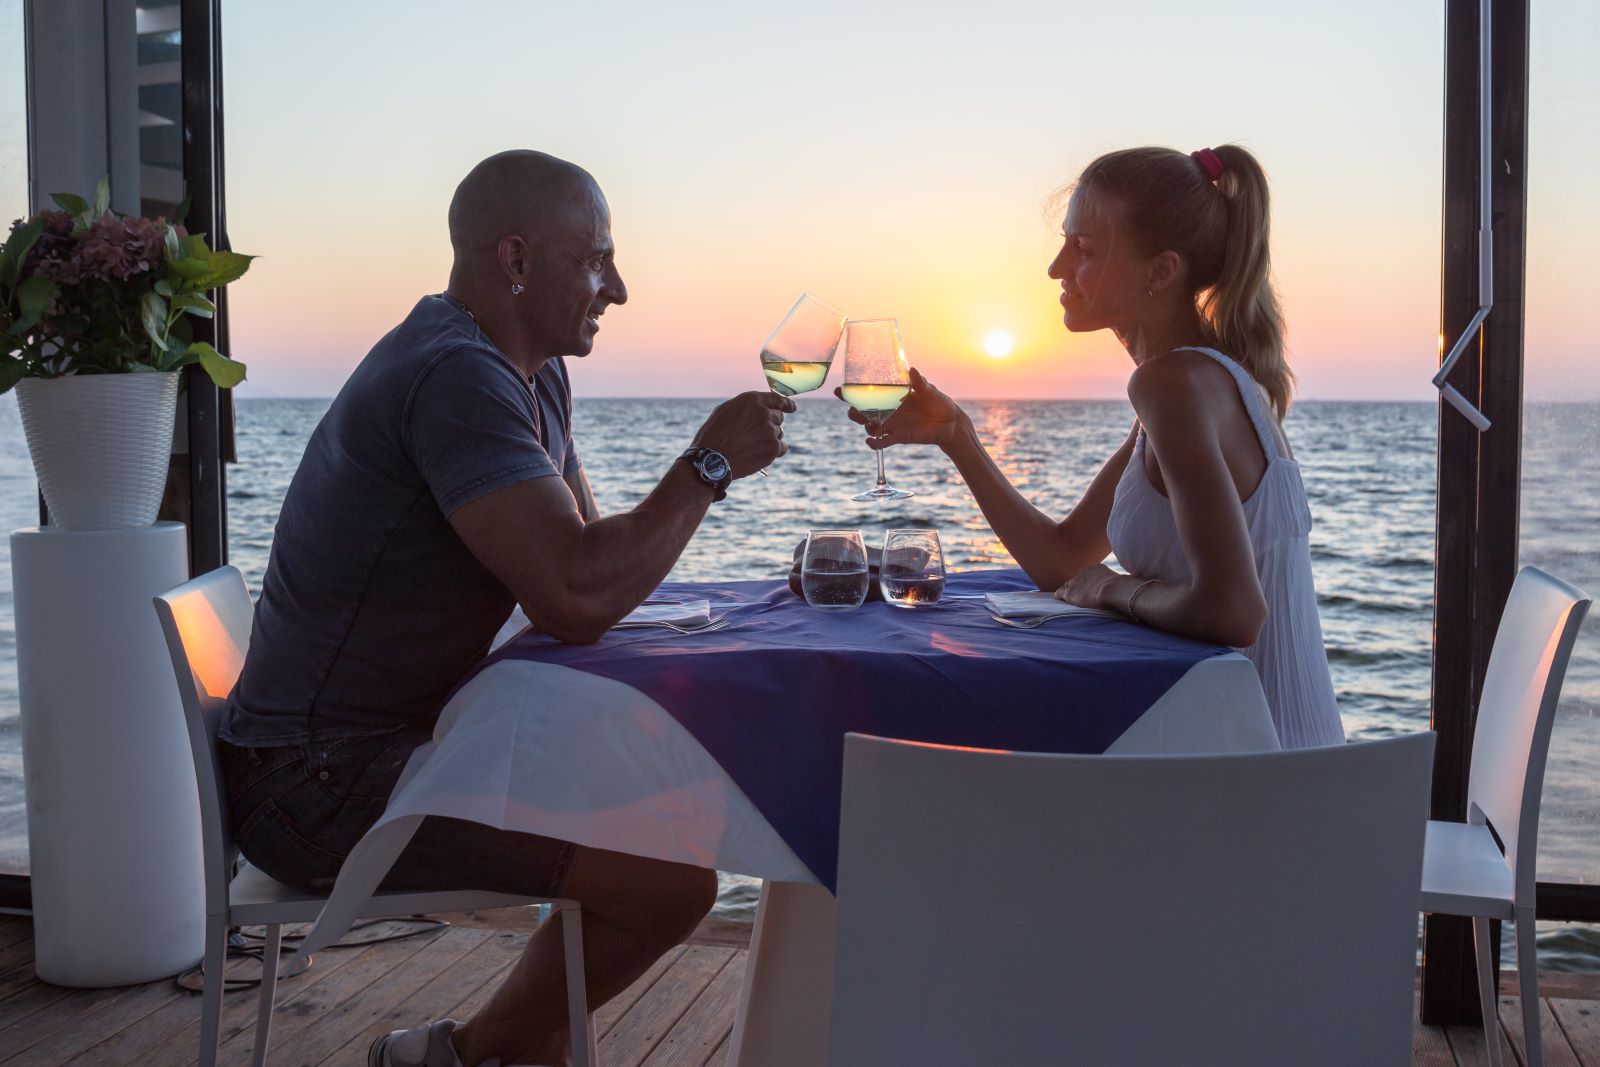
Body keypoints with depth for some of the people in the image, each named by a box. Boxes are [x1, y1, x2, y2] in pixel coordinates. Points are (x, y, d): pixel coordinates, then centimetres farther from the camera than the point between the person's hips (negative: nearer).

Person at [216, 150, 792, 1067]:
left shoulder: (535, 375, 10)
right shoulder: (457, 378, -21)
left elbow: (586, 568, 14)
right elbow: (577, 600, -31)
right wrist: (712, 461, -17)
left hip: (400, 741, 10)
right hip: (321, 784, -10)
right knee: (672, 877, -17)